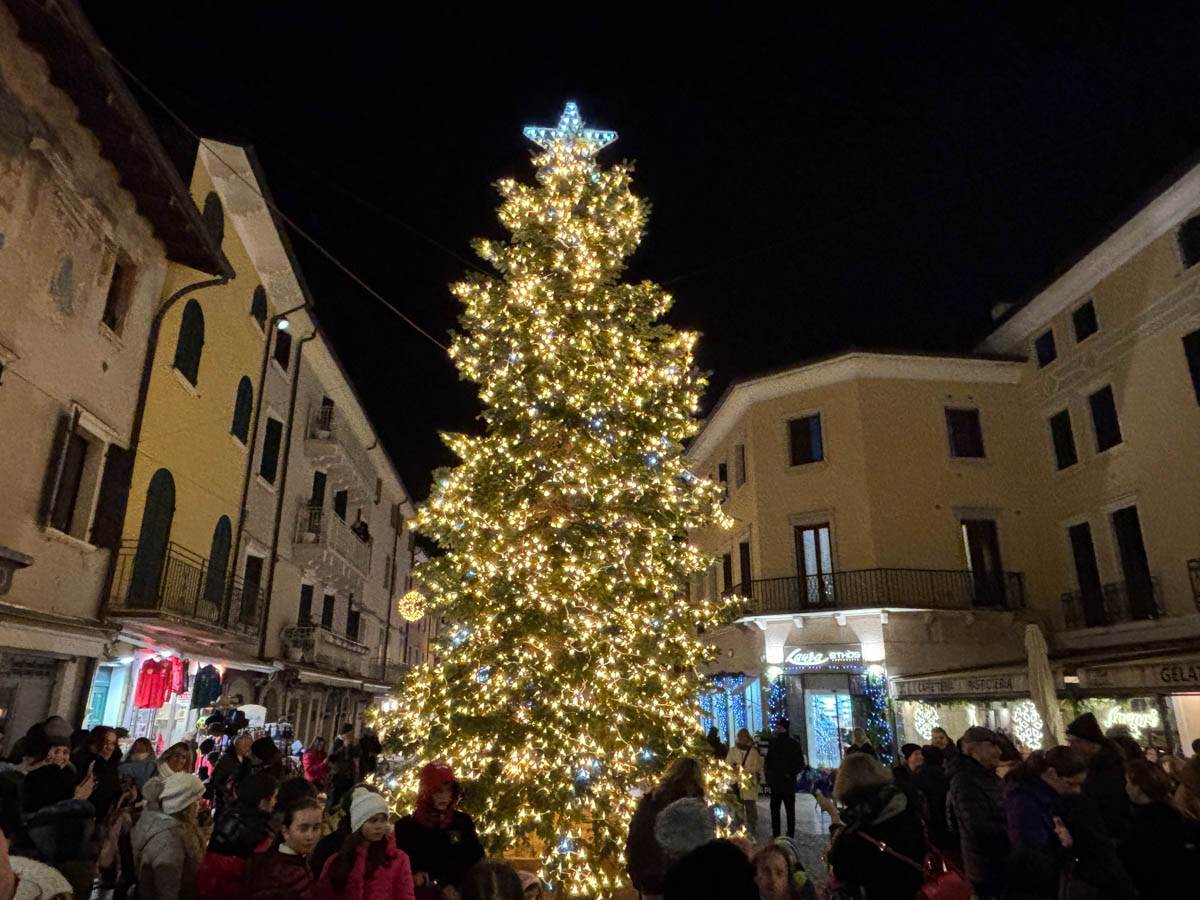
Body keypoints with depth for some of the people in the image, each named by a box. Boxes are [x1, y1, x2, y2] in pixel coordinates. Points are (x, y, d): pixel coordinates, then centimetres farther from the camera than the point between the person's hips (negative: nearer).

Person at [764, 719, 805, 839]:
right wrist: (768, 780, 5)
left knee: (790, 809, 4)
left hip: (788, 782, -4)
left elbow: (800, 764, -4)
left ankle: (790, 835, 10)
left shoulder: (793, 743, -5)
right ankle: (775, 835, 16)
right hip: (775, 783, 4)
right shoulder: (773, 742, 7)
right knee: (774, 809, 8)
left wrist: (791, 774, -14)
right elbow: (768, 761, 11)